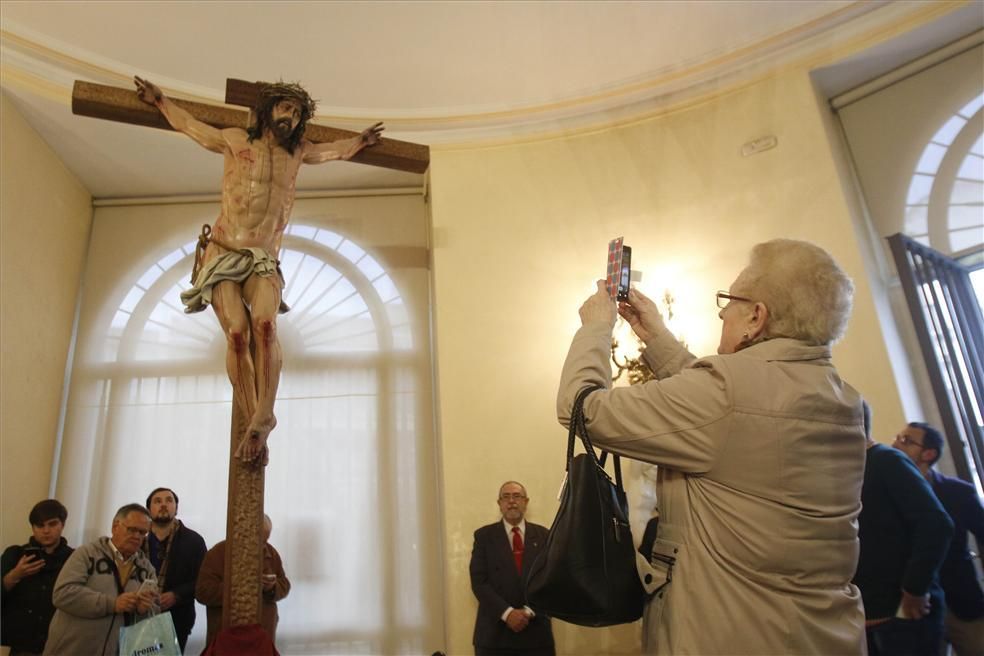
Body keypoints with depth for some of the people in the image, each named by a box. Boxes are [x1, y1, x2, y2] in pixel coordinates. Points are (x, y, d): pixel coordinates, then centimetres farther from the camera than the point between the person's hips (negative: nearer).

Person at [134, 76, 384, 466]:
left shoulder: (297, 153, 18)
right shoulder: (235, 140, 13)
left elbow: (333, 151, 39)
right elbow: (191, 126, 31)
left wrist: (360, 141, 44)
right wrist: (159, 100, 36)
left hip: (263, 260, 1)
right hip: (223, 254, -1)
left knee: (265, 325, -29)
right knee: (237, 334, -22)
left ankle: (263, 418, -27)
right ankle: (253, 422, -14)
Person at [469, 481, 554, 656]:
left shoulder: (543, 535, 5)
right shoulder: (484, 535, 1)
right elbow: (479, 582, -5)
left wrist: (529, 611, -11)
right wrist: (507, 613, -14)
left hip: (536, 630, 1)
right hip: (494, 631, -1)